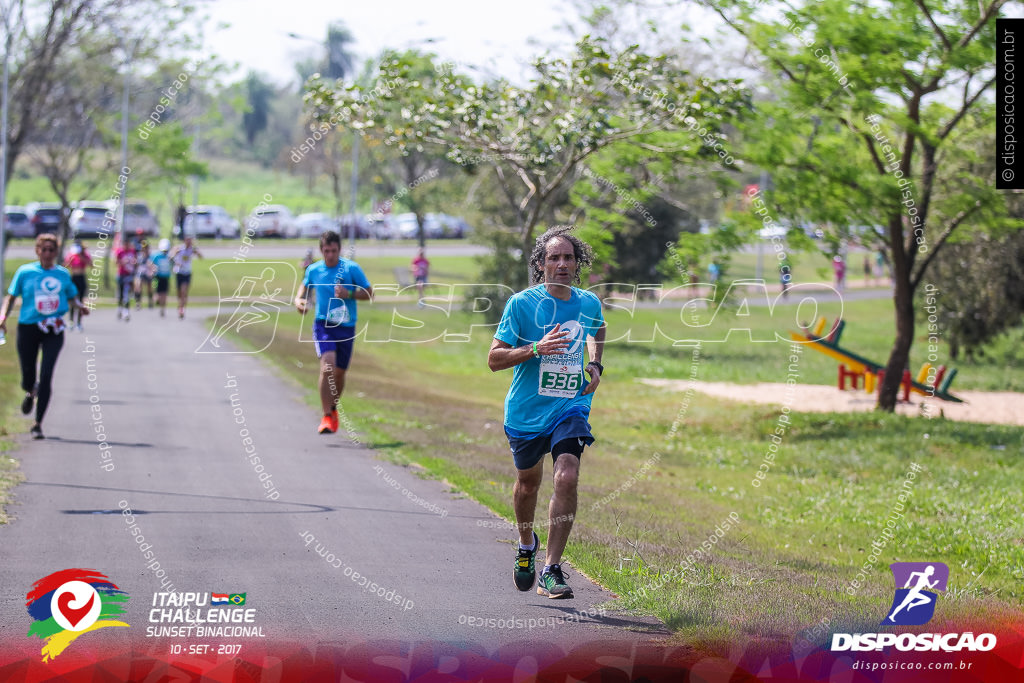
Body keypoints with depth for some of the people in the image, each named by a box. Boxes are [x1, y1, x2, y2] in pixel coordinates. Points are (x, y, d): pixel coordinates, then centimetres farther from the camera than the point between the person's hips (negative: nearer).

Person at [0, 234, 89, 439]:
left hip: (53, 331, 0)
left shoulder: (63, 274, 7)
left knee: (46, 376, -12)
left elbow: (72, 298, 19)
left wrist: (80, 306, -2)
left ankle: (38, 423, -4)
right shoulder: (25, 272, 2)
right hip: (28, 328, 0)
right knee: (28, 380, 3)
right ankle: (31, 393, 43)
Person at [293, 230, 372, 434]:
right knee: (327, 366, -22)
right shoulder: (313, 270, 2)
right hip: (323, 325, -1)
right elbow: (305, 287, 21)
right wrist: (299, 301, -1)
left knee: (339, 372, 11)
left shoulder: (351, 268, -4)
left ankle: (333, 408, 40)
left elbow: (369, 293, 1)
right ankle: (327, 417, -20)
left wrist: (349, 294, -16)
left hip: (346, 327, 1)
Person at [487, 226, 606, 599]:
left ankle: (551, 572, -17)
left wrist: (595, 365, 8)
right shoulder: (521, 303, -11)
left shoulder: (589, 303, 1)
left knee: (566, 478, -20)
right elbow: (494, 359, -11)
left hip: (570, 407, 1)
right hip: (526, 411, -1)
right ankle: (526, 545, 49)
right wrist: (536, 349, -25)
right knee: (528, 482, 17)